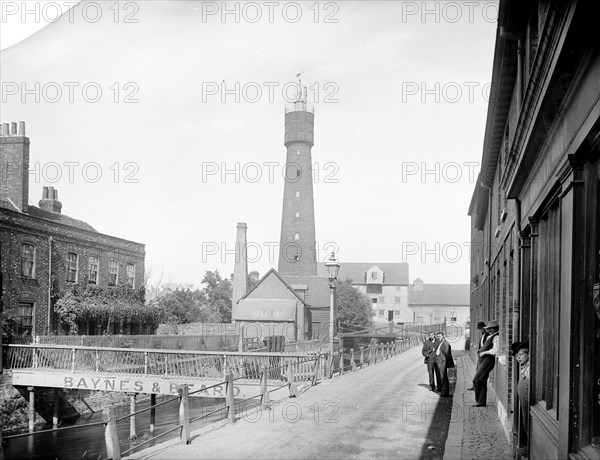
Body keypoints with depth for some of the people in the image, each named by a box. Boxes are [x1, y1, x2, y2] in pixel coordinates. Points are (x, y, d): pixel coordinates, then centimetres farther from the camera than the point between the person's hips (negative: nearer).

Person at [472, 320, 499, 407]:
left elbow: (495, 350, -23)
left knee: (476, 380, -11)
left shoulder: (496, 337, -12)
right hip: (482, 360, 10)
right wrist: (480, 352, 11)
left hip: (488, 360, -10)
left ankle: (478, 399, 5)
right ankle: (481, 402, 17)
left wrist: (484, 353, -15)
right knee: (482, 382, 11)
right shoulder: (489, 337, 18)